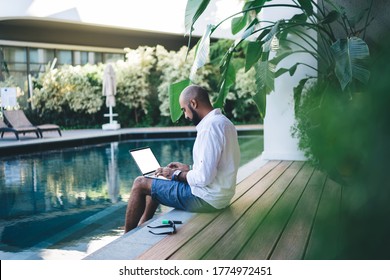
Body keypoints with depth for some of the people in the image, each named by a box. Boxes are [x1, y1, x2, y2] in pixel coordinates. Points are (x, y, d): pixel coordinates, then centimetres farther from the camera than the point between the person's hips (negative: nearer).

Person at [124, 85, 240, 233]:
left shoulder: (210, 126, -22)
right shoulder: (223, 121, 10)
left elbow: (204, 177, -26)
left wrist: (176, 174, -10)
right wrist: (188, 168, 13)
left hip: (205, 199, -10)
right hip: (219, 195, 10)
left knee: (140, 183, 0)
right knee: (155, 182, 23)